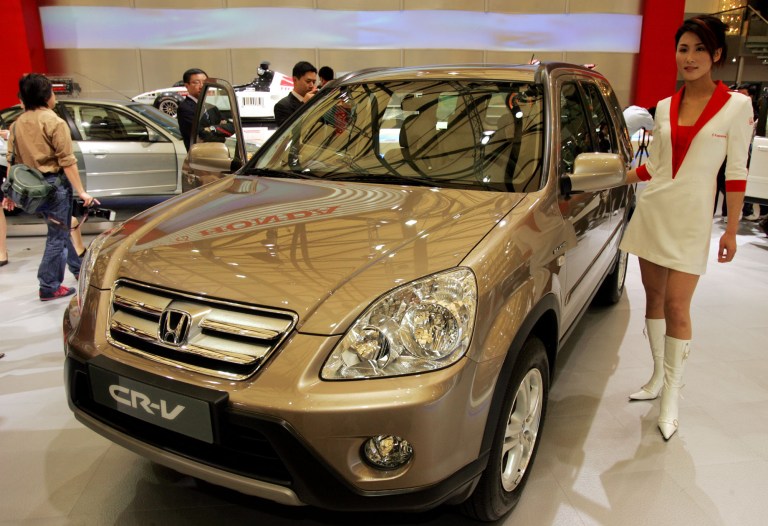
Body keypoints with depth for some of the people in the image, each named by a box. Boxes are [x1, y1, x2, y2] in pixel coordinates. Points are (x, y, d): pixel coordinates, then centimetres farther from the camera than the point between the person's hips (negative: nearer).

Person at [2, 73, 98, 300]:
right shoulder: (54, 122, -12)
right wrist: (81, 191, -15)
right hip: (54, 184, -7)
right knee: (57, 236, 1)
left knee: (60, 230, 22)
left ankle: (78, 269, 34)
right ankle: (49, 287, 6)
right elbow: (67, 161, -16)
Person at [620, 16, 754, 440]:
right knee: (654, 297, 10)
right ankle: (658, 377, 25)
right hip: (652, 211, 4)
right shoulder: (664, 108, 8)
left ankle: (671, 397, 7)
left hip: (691, 218, -4)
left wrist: (732, 230, -3)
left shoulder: (736, 106, -3)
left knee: (677, 306, -6)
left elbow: (736, 171, -2)